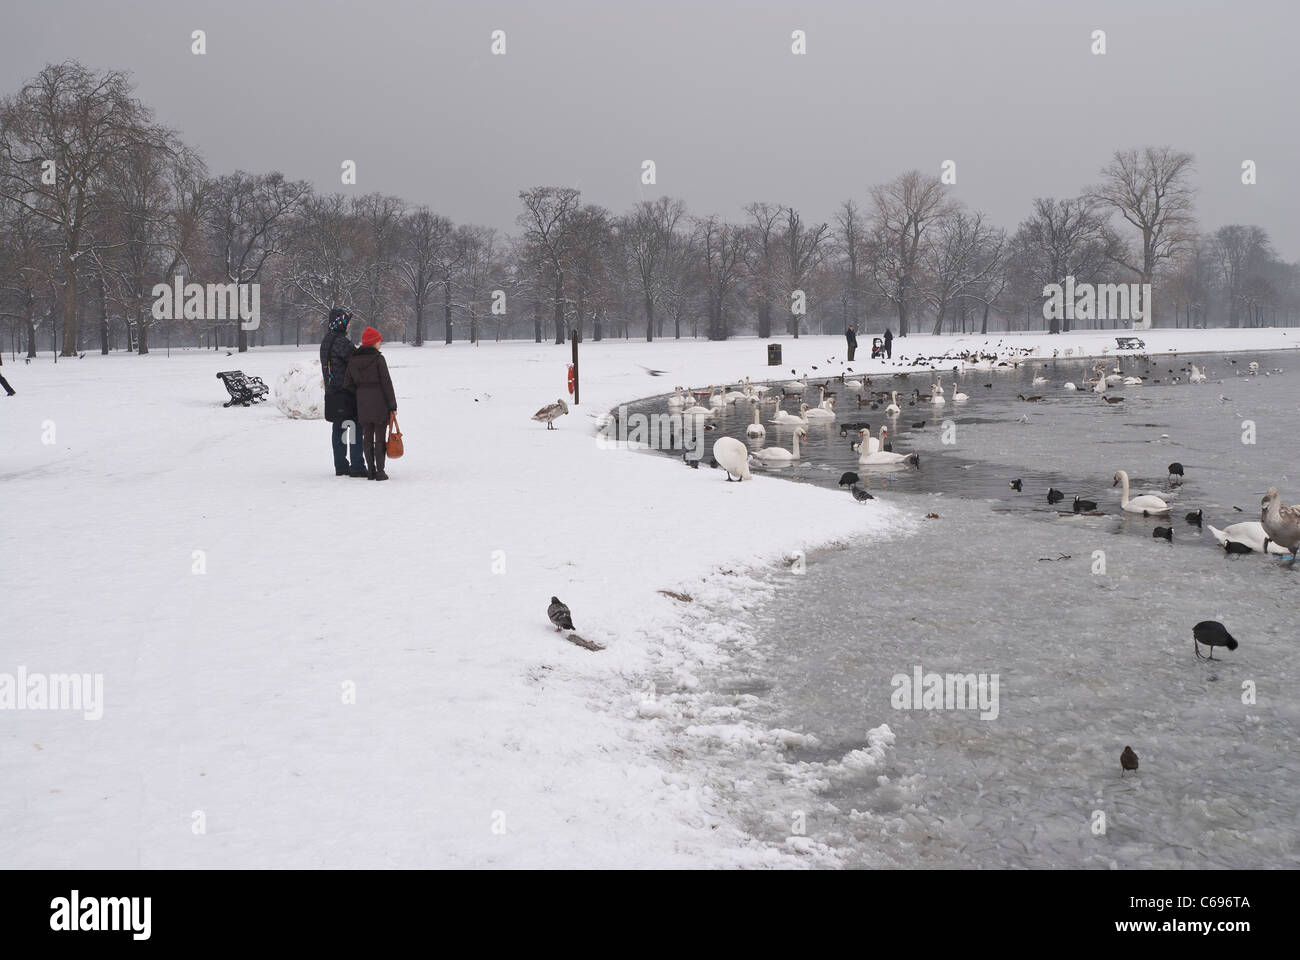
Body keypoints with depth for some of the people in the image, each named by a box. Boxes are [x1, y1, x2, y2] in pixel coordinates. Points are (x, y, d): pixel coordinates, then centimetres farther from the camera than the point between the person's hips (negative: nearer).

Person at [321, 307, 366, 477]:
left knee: (338, 428, 12)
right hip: (346, 391, -9)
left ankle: (340, 466, 16)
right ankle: (357, 466, -6)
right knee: (355, 427, -5)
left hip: (332, 391, 9)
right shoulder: (341, 342, -17)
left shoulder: (325, 341, 13)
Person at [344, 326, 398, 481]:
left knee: (367, 437, 11)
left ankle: (371, 470, 11)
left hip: (363, 404, 5)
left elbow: (347, 383, 7)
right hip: (380, 403, -4)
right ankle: (380, 471, -2)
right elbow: (386, 383, -11)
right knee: (380, 438, 1)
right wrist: (392, 405, -7)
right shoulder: (378, 359, -11)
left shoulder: (353, 361, 5)